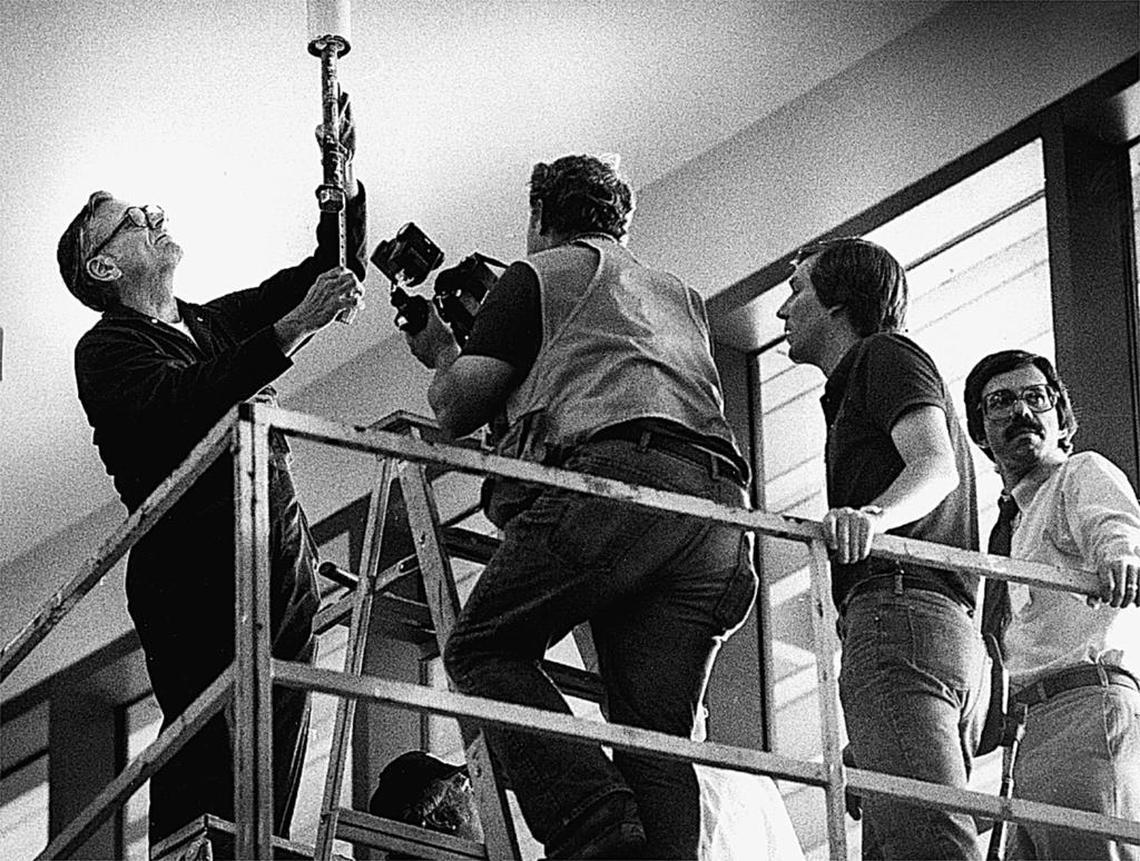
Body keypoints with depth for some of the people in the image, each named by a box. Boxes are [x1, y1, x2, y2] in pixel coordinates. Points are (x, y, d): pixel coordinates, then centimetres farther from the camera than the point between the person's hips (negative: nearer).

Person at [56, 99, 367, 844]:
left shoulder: (217, 323, 25)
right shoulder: (107, 350, 3)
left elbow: (334, 272, 28)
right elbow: (186, 403, -17)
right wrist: (296, 326, -22)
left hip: (282, 565, 7)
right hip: (199, 573, -7)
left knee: (274, 764, -3)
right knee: (212, 755, -19)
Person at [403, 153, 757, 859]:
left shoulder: (540, 274, 19)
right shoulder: (682, 298, 37)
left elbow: (457, 409, 15)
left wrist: (443, 353, 37)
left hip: (611, 478, -6)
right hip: (720, 492, 6)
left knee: (484, 648, 1)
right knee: (658, 732, 1)